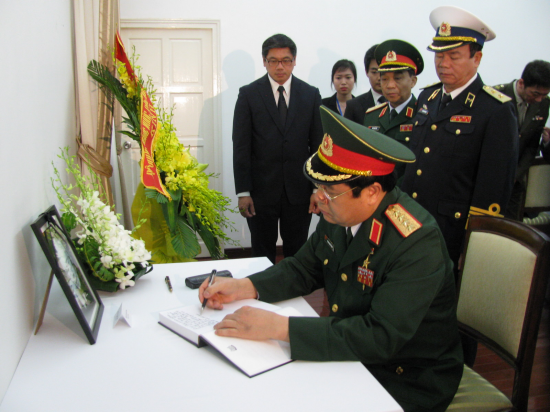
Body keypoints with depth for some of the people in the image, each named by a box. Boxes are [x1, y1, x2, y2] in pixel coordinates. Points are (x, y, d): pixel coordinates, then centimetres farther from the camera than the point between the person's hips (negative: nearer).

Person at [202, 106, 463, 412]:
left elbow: (381, 337, -34)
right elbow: (305, 269, 5)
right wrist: (245, 287, -11)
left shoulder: (417, 243, -29)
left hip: (409, 378, -6)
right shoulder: (339, 213, -8)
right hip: (354, 352, 6)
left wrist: (279, 327, -36)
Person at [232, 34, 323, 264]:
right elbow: (241, 147, -3)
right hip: (261, 191, -1)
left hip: (299, 191, 2)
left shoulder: (311, 95, 5)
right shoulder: (248, 94, 0)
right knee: (262, 254, 10)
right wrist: (243, 192, -8)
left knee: (297, 254, 12)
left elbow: (318, 144, 5)